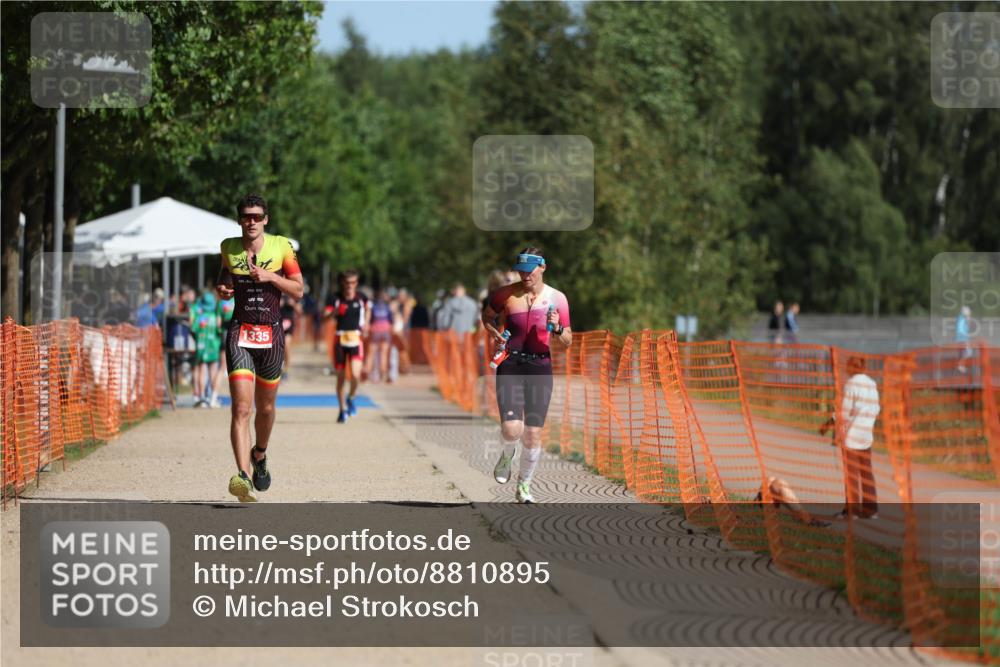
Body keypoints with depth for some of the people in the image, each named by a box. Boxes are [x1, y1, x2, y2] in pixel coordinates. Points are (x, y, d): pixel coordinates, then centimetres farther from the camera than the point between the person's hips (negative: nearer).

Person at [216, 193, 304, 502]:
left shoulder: (281, 247, 0)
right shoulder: (229, 248, 5)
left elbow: (298, 291, 1)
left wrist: (270, 277, -15)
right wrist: (222, 288, 0)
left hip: (271, 336, 1)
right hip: (240, 334, -1)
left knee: (265, 407, 13)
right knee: (241, 408, -16)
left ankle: (259, 456, 44)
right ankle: (243, 476, -27)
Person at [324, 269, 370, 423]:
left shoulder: (361, 298, 1)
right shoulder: (335, 299, -4)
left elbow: (368, 308, 23)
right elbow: (324, 316, -13)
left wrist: (366, 323, 9)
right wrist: (334, 312, -31)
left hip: (356, 340, 0)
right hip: (340, 340, 0)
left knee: (355, 375, -17)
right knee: (341, 377, 5)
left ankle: (351, 399, 13)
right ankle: (343, 409, 22)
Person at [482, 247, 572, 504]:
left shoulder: (557, 298, 2)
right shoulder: (506, 294, 0)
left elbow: (567, 342, 7)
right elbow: (487, 315, 20)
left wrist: (557, 329, -14)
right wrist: (494, 332, -1)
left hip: (540, 367, 1)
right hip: (510, 365, -1)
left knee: (533, 434, 0)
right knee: (511, 430, -17)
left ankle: (524, 485, 21)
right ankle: (507, 454, 20)